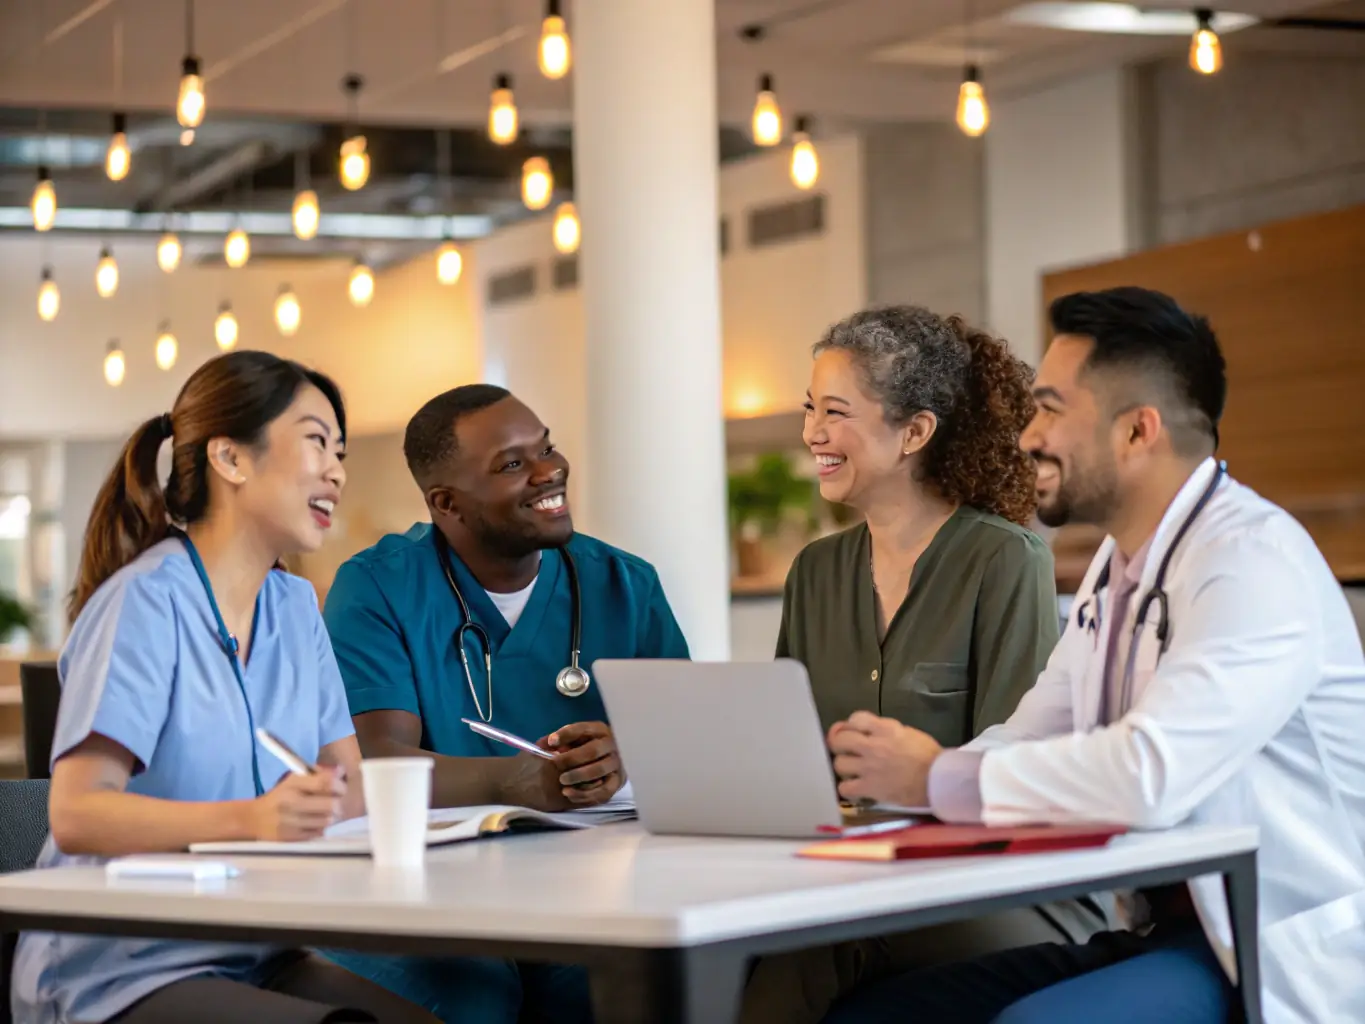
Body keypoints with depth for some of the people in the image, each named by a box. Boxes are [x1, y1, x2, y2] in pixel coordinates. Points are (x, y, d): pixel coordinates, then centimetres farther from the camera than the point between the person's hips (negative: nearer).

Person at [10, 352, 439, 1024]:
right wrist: (251, 819, -35)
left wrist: (320, 805, -18)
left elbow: (353, 786, 7)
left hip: (254, 961, 7)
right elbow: (76, 813, -21)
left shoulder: (295, 608, 12)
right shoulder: (146, 601, -12)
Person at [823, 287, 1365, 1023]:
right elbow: (1026, 741, 12)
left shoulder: (1253, 559, -17)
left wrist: (936, 780, -18)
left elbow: (1148, 775, -30)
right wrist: (884, 775, -6)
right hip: (1153, 934, 9)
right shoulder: (1118, 566, 14)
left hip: (1274, 962, -9)